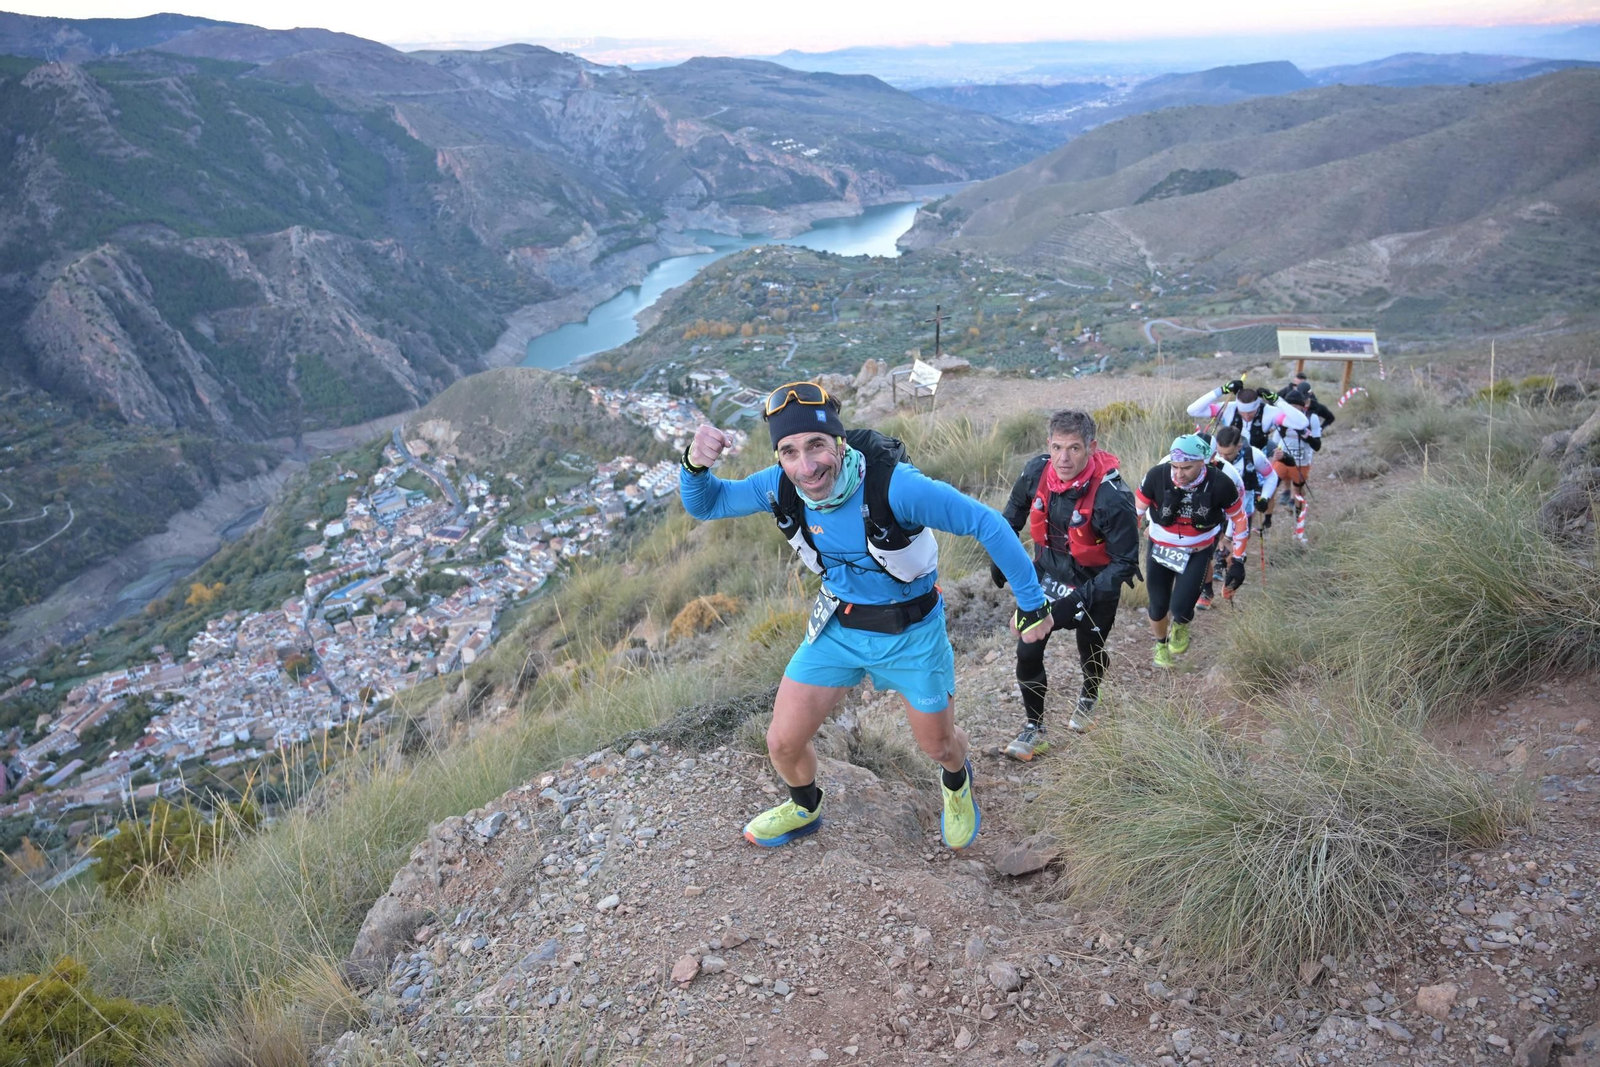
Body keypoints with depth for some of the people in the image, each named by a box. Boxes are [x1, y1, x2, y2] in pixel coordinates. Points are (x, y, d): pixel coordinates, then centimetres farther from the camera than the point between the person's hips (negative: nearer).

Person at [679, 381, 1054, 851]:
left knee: (938, 745, 16)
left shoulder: (894, 485, -35)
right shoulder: (779, 485, -19)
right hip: (837, 624, 3)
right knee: (783, 742, 3)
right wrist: (695, 463, -28)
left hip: (911, 631, -3)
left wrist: (1032, 604, -20)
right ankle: (804, 808, 38)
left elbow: (988, 525, -27)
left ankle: (956, 784, 55)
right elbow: (705, 504, -5)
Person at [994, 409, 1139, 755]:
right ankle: (1035, 729, 16)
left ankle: (1088, 697, 54)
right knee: (1027, 652, -3)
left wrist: (1082, 598, -33)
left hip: (1094, 585, -3)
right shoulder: (1036, 471, -20)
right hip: (1048, 575, 3)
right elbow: (1014, 513, 3)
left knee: (1091, 655, 19)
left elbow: (1125, 563, -25)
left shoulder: (1111, 497, -34)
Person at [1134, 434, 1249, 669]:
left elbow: (1238, 519, -7)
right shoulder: (1157, 476, -25)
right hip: (1160, 549, 1)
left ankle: (1181, 627, 25)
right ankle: (1161, 645, 42)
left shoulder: (1220, 484, -24)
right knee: (1158, 607, 8)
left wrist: (1238, 561, -3)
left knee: (1180, 609, -14)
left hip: (1197, 553, -1)